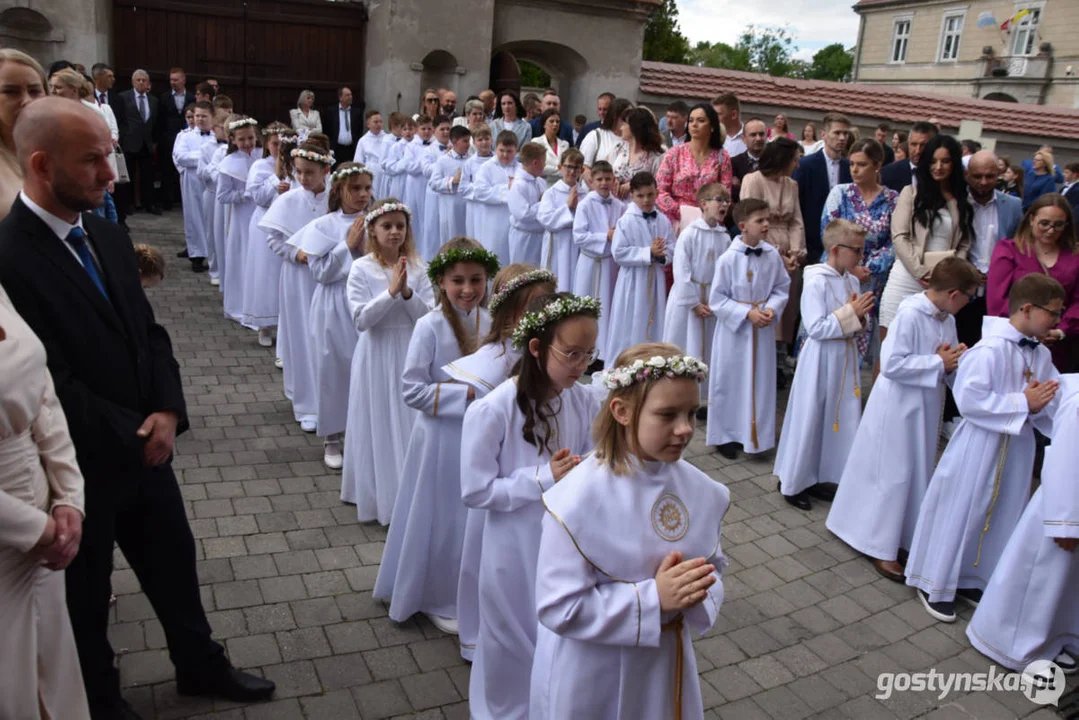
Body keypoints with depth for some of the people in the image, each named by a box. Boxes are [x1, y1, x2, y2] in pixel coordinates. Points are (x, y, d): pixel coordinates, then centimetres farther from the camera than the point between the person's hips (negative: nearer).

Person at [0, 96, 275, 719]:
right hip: (79, 467, -6)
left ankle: (201, 666, 44)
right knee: (86, 590, 18)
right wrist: (132, 435, -15)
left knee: (175, 562, 21)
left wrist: (167, 412, -10)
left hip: (144, 444, 6)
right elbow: (53, 385, -24)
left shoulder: (107, 234, 0)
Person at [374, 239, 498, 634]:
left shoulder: (490, 323, -2)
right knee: (442, 520, 10)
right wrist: (464, 393, -22)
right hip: (442, 435, -5)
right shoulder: (430, 327, -17)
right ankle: (437, 600, 32)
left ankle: (468, 594, 39)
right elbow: (412, 390, -17)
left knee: (477, 517, 17)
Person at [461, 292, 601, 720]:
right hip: (515, 552, -4)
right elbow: (475, 491, -19)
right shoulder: (492, 410, -24)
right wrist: (545, 478, -25)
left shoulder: (586, 403, -10)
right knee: (515, 645, 18)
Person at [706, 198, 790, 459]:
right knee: (730, 382, 8)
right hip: (734, 329, -3)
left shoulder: (772, 255, -6)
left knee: (761, 382, 12)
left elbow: (782, 288, 5)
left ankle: (756, 435, 29)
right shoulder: (728, 259, -15)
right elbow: (717, 299, -11)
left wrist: (772, 308, -13)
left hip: (763, 330, 4)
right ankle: (725, 436, 24)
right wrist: (747, 313, -18)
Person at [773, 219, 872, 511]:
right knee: (808, 420, 3)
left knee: (839, 419, 12)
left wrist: (860, 316, -8)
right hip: (821, 359, -7)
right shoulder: (816, 282, -17)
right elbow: (816, 328, -22)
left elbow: (855, 326, 13)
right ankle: (792, 482, 18)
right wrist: (850, 312, -20)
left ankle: (817, 478, 27)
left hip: (845, 358, 7)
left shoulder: (852, 281, 5)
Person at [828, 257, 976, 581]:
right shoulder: (910, 314, -22)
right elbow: (892, 364, -25)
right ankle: (881, 548, 16)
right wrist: (939, 364, -20)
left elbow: (949, 365, 12)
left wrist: (956, 360, -11)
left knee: (918, 474, 17)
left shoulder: (946, 319, 3)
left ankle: (907, 538, 33)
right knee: (891, 476, 2)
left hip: (926, 407, 8)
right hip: (898, 406, -8)